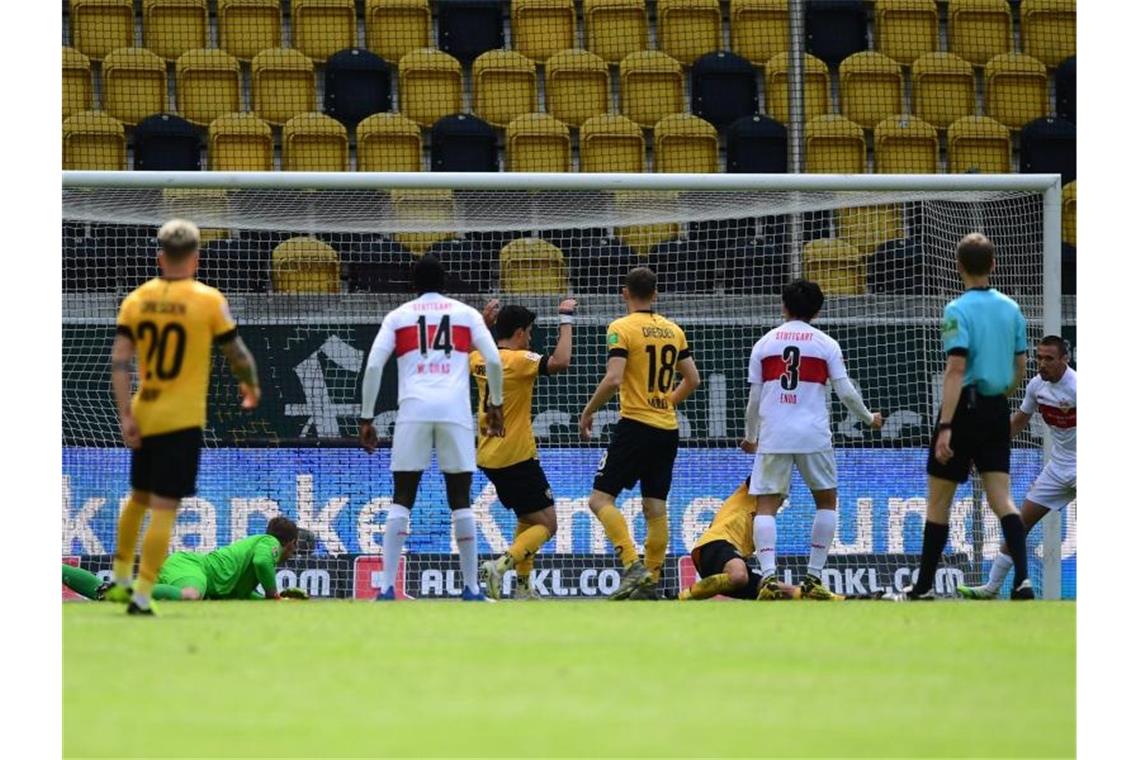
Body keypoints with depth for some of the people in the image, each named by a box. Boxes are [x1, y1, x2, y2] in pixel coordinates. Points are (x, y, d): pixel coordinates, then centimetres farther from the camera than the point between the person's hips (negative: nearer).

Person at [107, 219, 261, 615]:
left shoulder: (136, 300, 2)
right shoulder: (209, 301, -8)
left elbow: (119, 361, -5)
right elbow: (237, 354, 0)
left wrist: (125, 415, -4)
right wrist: (251, 386, 20)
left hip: (142, 417, 4)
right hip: (183, 420, -4)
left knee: (138, 498, 23)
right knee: (164, 508, -4)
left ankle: (121, 581, 33)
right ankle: (141, 595, -9)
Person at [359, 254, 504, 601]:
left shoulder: (398, 316, 14)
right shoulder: (466, 313, 15)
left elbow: (373, 366, 5)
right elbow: (494, 360, 6)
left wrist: (366, 419, 8)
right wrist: (495, 404, 19)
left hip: (414, 409, 0)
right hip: (456, 410, 0)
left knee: (401, 500, 2)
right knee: (460, 500, 6)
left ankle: (386, 588, -8)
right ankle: (472, 589, 5)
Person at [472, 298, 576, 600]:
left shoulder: (480, 360, 6)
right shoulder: (519, 360, -16)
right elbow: (560, 362, -31)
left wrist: (484, 322, 31)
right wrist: (566, 320, -22)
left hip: (489, 458, 8)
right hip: (517, 458, -8)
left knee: (527, 519, 23)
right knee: (546, 524, -3)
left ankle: (523, 587, 18)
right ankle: (501, 565, -24)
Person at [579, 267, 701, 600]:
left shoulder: (621, 328, -8)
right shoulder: (673, 330, 11)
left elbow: (613, 379, -17)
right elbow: (692, 379, 15)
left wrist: (588, 411, -5)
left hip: (635, 425, -6)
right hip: (667, 428, 6)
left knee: (601, 498, -4)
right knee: (655, 507, 9)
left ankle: (632, 565, -21)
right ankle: (651, 582, 9)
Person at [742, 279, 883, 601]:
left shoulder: (764, 343, 10)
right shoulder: (825, 344, 5)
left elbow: (754, 398, 11)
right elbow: (846, 392, 2)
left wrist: (750, 437, 25)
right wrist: (869, 418, 20)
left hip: (773, 436, 1)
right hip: (813, 435, -1)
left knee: (766, 505, 1)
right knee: (826, 501, 15)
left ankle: (768, 575, -19)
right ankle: (813, 577, 7)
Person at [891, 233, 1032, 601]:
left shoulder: (958, 311, -13)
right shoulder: (1011, 309, 6)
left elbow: (956, 370, -20)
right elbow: (1020, 368, 12)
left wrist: (945, 426, -22)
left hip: (965, 408, -5)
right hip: (997, 411, 5)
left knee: (938, 501, 6)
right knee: (1001, 498, 2)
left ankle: (924, 587, 13)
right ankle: (1022, 578, -16)